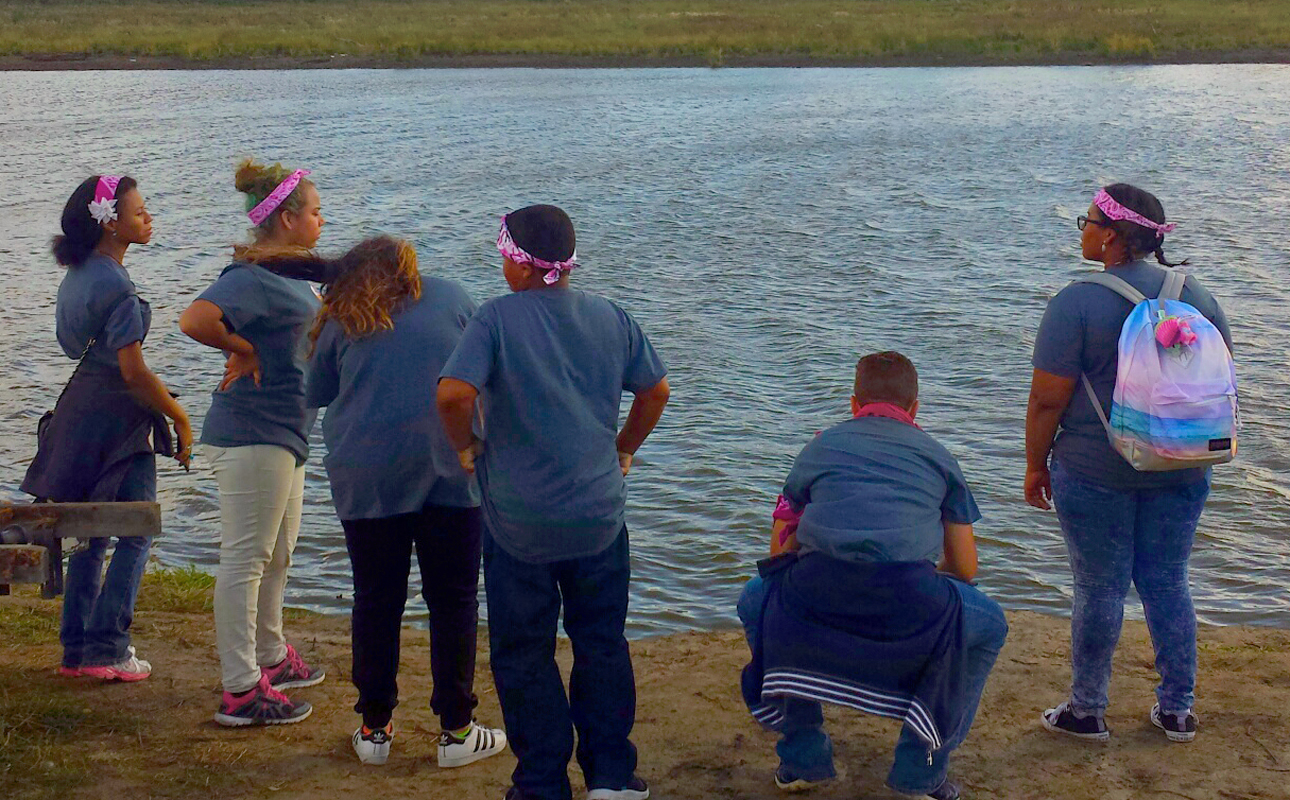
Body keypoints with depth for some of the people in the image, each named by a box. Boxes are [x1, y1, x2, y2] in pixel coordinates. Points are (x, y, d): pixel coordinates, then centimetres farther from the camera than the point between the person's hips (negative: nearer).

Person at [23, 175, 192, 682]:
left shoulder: (78, 275, 10)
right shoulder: (116, 286, -18)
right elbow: (133, 372, -20)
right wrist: (180, 419, -9)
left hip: (82, 414, 9)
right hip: (117, 418, -9)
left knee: (90, 536, 14)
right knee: (135, 536, 0)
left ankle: (77, 649, 19)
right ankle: (107, 649, 0)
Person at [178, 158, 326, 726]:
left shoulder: (287, 271, 12)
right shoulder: (252, 276, -19)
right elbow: (195, 319, -34)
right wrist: (245, 352, -22)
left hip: (282, 430, 11)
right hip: (251, 432, -11)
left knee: (277, 553, 22)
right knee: (245, 558, -6)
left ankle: (272, 658, 37)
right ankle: (241, 691, -1)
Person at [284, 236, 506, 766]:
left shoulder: (341, 319, 7)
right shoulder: (449, 296, 8)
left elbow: (314, 395, 14)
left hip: (365, 477, 1)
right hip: (448, 469, 0)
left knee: (376, 601, 10)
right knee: (453, 598, 6)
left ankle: (374, 728, 16)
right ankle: (456, 731, 8)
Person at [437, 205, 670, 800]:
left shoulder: (498, 317, -12)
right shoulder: (611, 317, 3)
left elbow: (453, 393, -23)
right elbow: (655, 390, 10)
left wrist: (466, 445, -5)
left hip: (519, 518, -4)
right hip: (600, 511, 4)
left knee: (524, 654, 10)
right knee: (602, 644, 16)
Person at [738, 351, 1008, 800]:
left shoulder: (821, 446, 27)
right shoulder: (937, 456, 25)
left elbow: (779, 550, 33)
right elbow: (965, 569, 27)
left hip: (814, 597, 1)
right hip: (908, 605, -1)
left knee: (755, 602, 35)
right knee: (989, 627, 29)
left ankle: (803, 757, 31)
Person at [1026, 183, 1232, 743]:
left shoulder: (1078, 303, -14)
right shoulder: (1198, 296, 2)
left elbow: (1048, 400, -13)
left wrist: (1036, 465, -1)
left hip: (1095, 471, -5)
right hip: (1181, 469, 5)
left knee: (1100, 590, 6)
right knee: (1168, 584, 15)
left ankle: (1087, 712, 18)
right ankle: (1178, 710, 23)